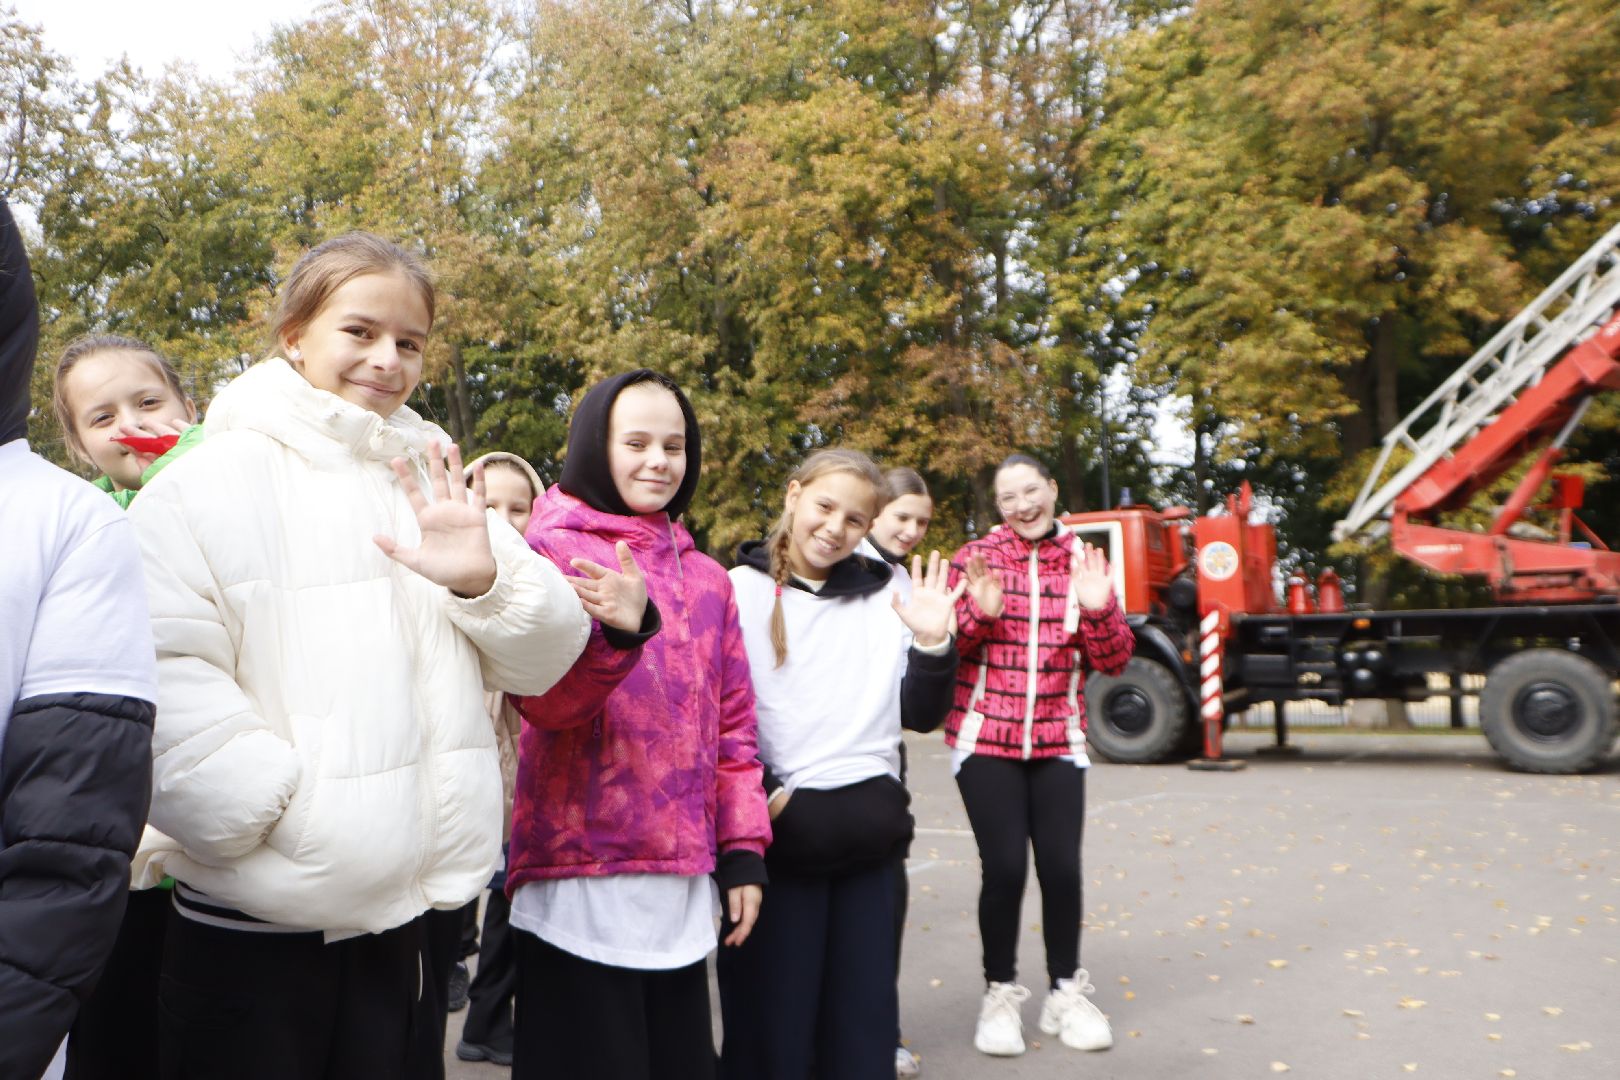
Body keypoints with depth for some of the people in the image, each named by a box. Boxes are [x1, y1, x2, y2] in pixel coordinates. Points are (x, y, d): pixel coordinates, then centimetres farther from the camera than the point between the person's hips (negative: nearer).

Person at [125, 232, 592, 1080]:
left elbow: (543, 661, 3)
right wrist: (277, 806, -19)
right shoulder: (210, 485, -7)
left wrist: (487, 581, -15)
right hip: (251, 932, -4)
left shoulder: (431, 485, 7)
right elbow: (165, 692, -17)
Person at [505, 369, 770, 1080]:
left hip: (683, 886, 5)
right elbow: (544, 701, -16)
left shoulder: (706, 578, 12)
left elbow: (731, 724, 14)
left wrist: (742, 849, 9)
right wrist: (618, 633, -34)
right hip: (580, 879, -5)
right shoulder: (555, 551, -3)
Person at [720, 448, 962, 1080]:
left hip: (869, 829, 4)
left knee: (867, 1011, 12)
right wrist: (762, 795, -11)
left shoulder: (885, 596, 8)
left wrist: (932, 644, -7)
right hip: (777, 833, -3)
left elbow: (921, 716, 8)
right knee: (771, 1014, 6)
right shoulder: (740, 591, -3)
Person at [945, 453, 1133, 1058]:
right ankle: (1000, 993, 14)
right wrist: (979, 614, -23)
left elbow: (1113, 662, 1)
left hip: (1058, 741, 2)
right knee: (1004, 866, -6)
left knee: (1062, 865, -2)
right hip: (985, 739, -2)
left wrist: (1097, 609, -17)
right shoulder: (974, 558, -3)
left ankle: (1066, 993, 19)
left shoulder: (1083, 560, 4)